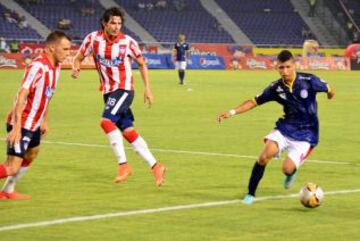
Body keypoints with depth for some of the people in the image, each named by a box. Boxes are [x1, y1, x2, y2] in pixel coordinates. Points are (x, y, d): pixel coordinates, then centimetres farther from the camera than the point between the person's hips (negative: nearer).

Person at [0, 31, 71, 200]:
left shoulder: (55, 67, 5)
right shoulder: (38, 67, -23)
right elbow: (22, 95, -27)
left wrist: (44, 121, 22)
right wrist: (16, 127, -30)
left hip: (33, 124, 10)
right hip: (21, 125, -10)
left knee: (32, 153, 31)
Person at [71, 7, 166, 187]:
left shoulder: (127, 42, -11)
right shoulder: (93, 39, -6)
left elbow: (142, 64, 3)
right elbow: (78, 58, 2)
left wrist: (148, 89, -1)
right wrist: (76, 69, -21)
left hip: (124, 89, -4)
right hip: (108, 91, 4)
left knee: (106, 121, -24)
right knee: (128, 132, 4)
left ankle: (123, 164, -15)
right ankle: (156, 167, 13)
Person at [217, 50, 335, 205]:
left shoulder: (309, 81, -16)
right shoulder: (276, 88, -5)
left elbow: (328, 90, 3)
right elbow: (254, 102, 1)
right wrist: (232, 112, -9)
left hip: (305, 134, -3)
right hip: (285, 128, 3)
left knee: (287, 169, -18)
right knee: (264, 156, -22)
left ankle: (292, 172, 23)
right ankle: (250, 194, -5)